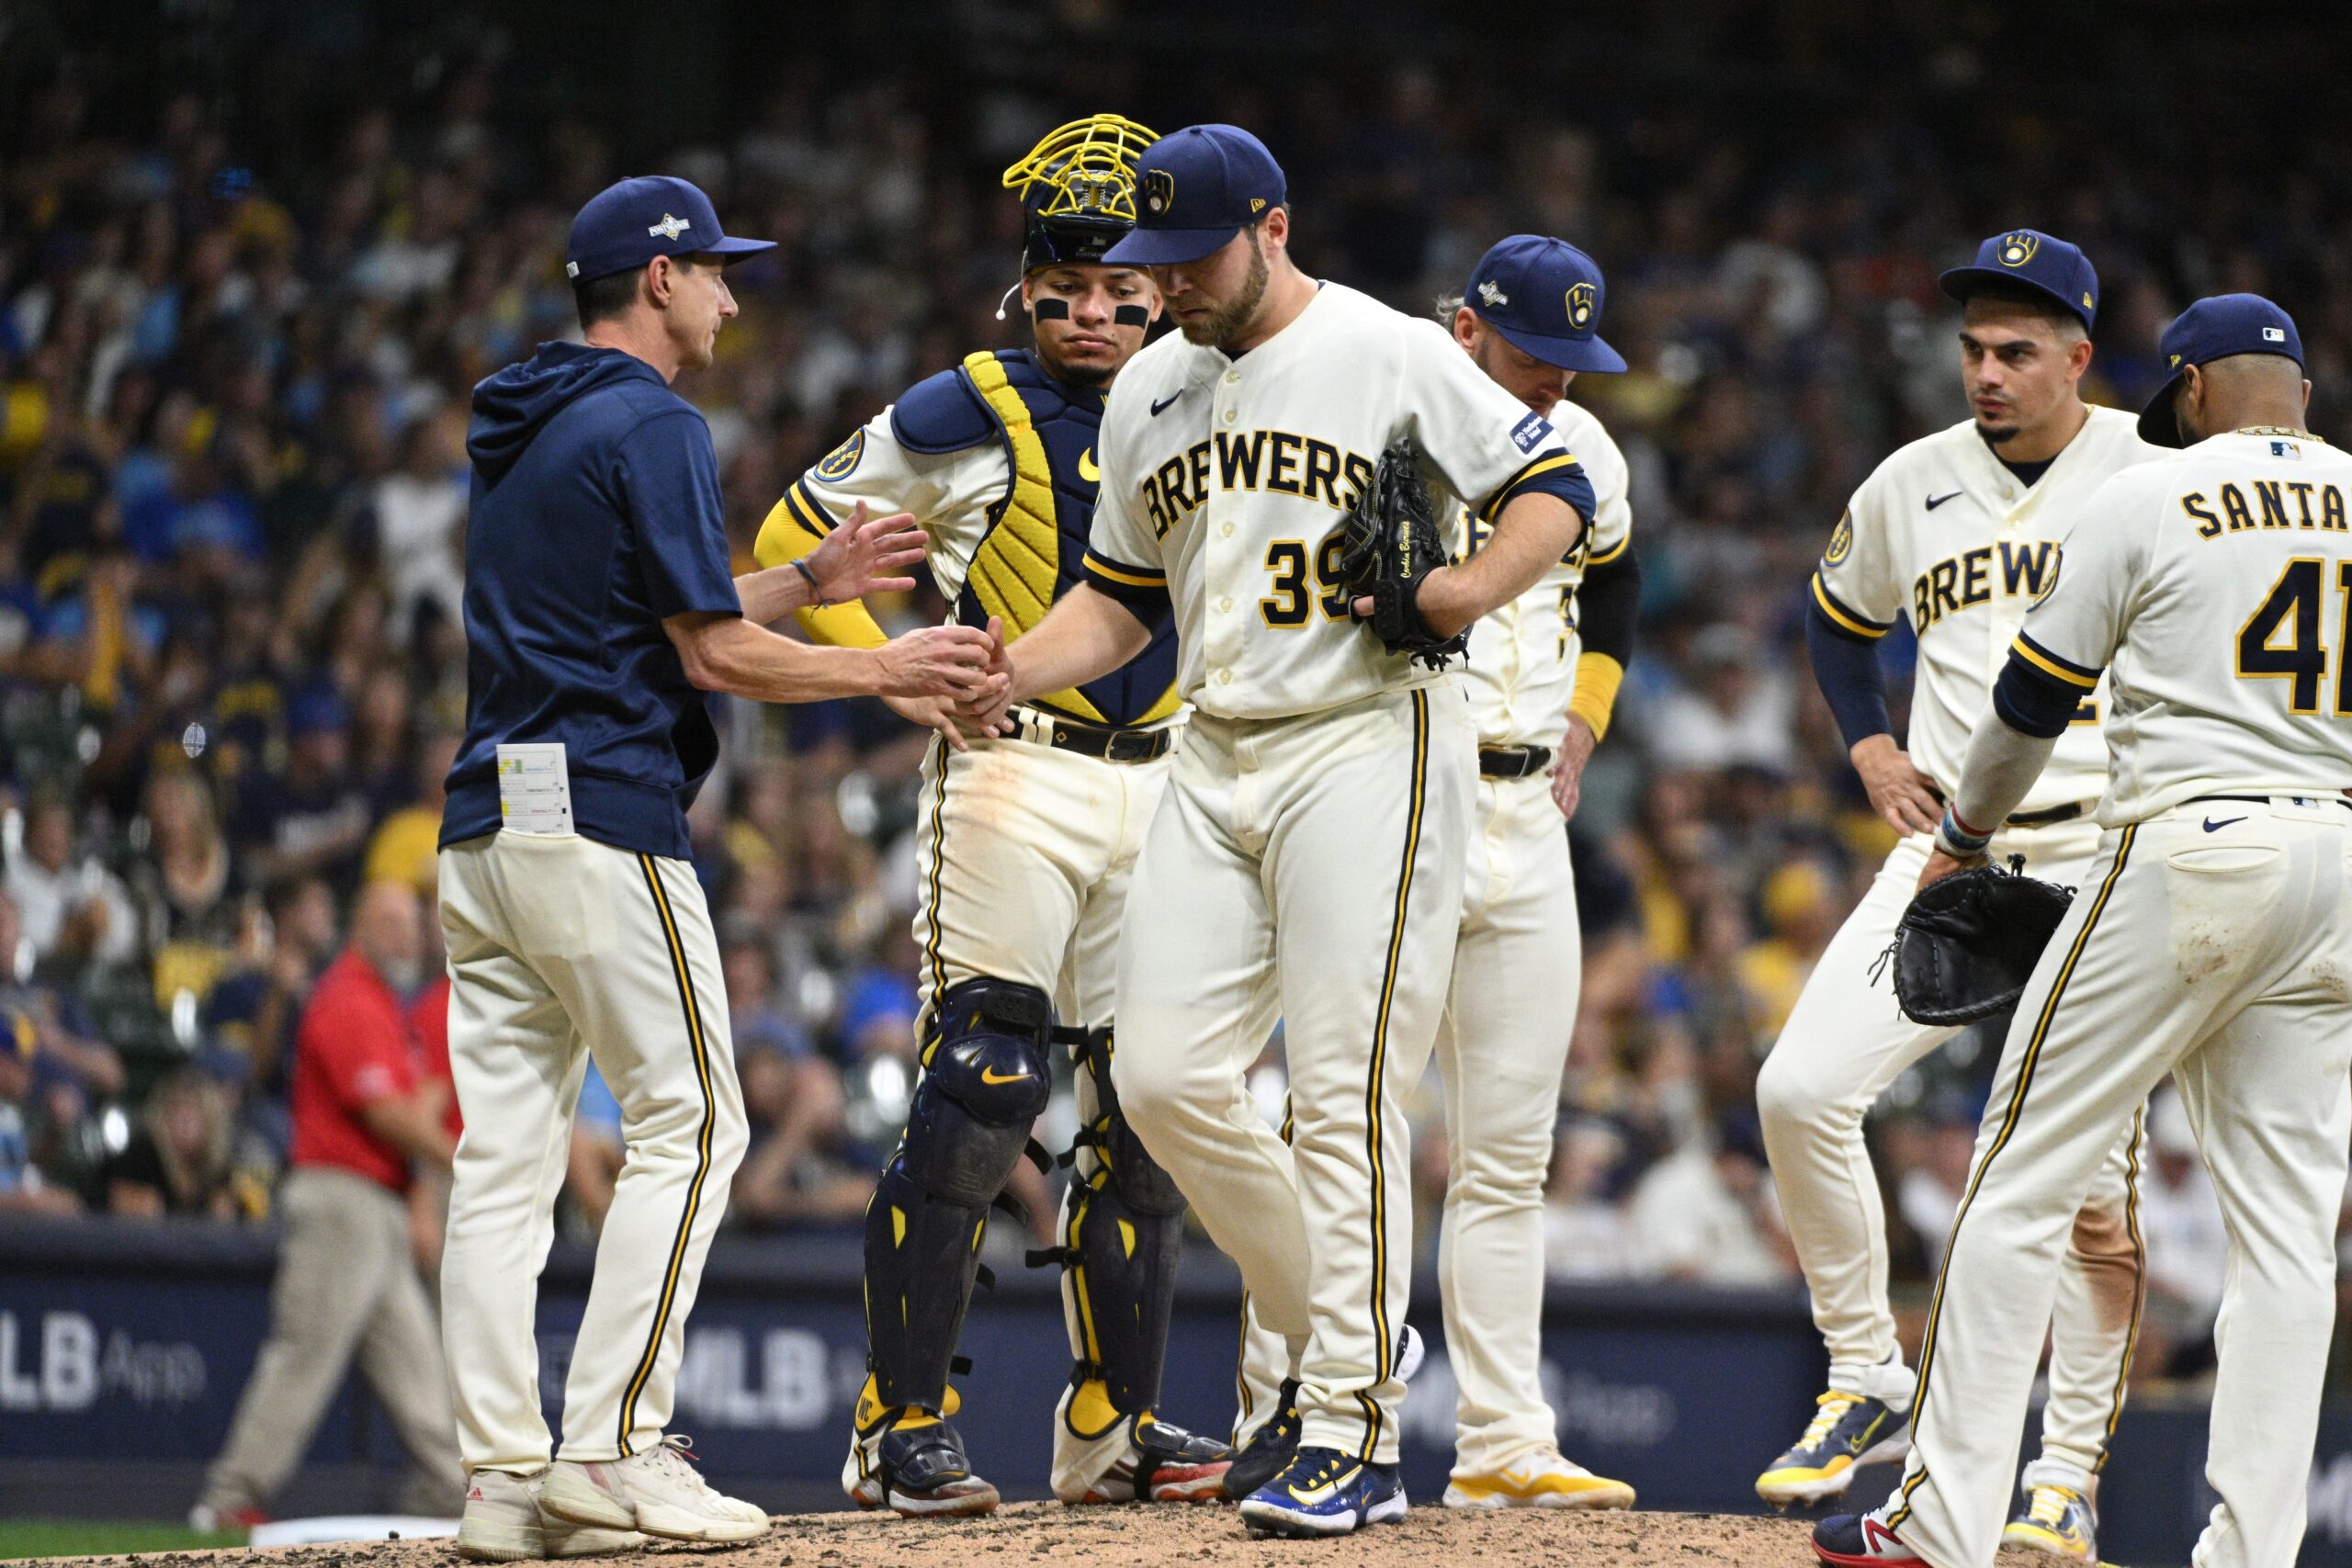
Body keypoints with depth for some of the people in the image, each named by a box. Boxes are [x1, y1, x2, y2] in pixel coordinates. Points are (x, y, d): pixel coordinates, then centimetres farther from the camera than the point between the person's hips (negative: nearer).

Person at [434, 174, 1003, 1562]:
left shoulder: (523, 436, 20)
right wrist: (889, 670, -1)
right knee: (689, 1123, -4)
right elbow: (714, 655, -12)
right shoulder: (652, 427, -9)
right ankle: (612, 1448, -11)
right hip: (605, 822, -9)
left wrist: (808, 586, 25)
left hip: (482, 828, 9)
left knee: (505, 1153, 5)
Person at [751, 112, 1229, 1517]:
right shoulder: (971, 416, -3)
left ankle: (1114, 1425, 16)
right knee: (978, 1095, -14)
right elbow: (795, 539, 1)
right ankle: (903, 1428, -11)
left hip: (1156, 788, 6)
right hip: (1014, 778, -6)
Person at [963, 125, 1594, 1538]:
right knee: (1166, 1076, -2)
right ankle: (1346, 1329, 17)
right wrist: (1001, 676, 4)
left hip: (1369, 745, -7)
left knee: (1346, 1096, -10)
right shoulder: (1149, 392, 15)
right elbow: (1123, 600, 21)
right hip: (1216, 761, 7)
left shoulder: (1390, 356, -4)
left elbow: (1558, 489, -3)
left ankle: (1355, 1436, -8)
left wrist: (1469, 592, -20)